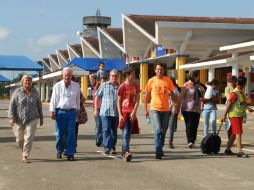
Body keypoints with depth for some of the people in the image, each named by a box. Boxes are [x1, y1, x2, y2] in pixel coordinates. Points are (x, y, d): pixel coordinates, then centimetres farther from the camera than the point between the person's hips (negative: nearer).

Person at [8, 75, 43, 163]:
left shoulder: (35, 92, 3)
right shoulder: (17, 92, -3)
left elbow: (39, 105, 11)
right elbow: (12, 105, -7)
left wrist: (41, 118, 13)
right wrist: (11, 118, -16)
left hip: (32, 119, 0)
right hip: (19, 119, 0)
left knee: (29, 138, -11)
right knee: (20, 139, 10)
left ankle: (25, 157, -7)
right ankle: (23, 151, 37)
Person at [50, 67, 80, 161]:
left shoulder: (76, 86, 6)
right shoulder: (57, 86, 2)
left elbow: (78, 99, 15)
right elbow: (53, 99, 2)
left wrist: (77, 110, 18)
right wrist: (52, 111, -3)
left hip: (71, 112, 1)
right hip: (60, 112, -1)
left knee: (71, 134, -4)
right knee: (59, 133, 3)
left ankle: (70, 154, 0)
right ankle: (59, 151, 24)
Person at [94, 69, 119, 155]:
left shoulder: (120, 87, 10)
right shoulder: (104, 85, 6)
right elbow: (97, 97, 8)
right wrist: (96, 109, 3)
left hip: (116, 113, 2)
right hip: (105, 112, -2)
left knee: (114, 131, 8)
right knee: (106, 130, -10)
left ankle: (112, 148, 17)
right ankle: (107, 147, -11)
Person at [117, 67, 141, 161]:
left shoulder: (135, 86, 8)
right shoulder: (122, 86, -3)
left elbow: (137, 100, 3)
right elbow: (118, 102, -1)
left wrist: (134, 112, -9)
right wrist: (120, 114, -8)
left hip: (132, 113, 4)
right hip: (124, 112, -4)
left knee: (129, 133, 8)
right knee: (125, 133, -11)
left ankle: (123, 151, 18)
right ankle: (126, 152, -20)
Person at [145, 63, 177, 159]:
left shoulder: (168, 80, 3)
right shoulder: (151, 81, -1)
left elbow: (172, 94, 11)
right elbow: (147, 96, 5)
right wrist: (146, 109, 3)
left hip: (165, 109, 3)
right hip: (155, 109, -3)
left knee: (163, 131, 12)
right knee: (158, 130, -12)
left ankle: (160, 149, 27)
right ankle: (158, 152, -10)